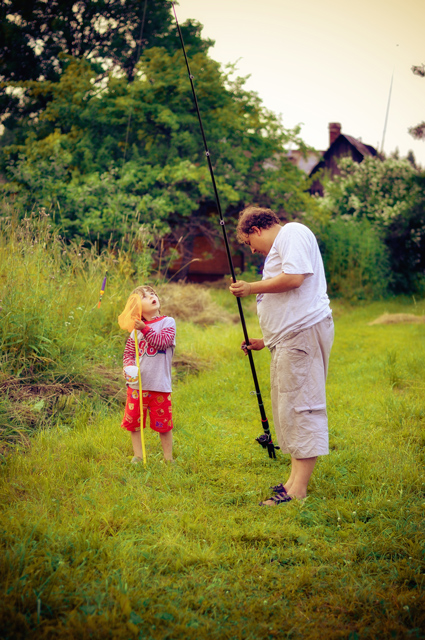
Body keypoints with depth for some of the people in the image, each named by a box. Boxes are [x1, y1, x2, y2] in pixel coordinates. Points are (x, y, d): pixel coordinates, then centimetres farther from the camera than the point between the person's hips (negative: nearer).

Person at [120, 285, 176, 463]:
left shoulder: (168, 322, 0)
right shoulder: (135, 329, 5)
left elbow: (162, 341, -16)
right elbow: (128, 354, 8)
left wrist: (145, 329, -21)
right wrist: (129, 366, -12)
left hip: (159, 385, -2)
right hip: (137, 384, 3)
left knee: (163, 424, 5)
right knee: (133, 421, 8)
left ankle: (168, 458, 19)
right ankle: (138, 456, 22)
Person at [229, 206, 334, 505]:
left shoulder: (293, 233, -4)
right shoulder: (278, 249, 27)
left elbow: (294, 278, -20)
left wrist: (252, 288, -9)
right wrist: (266, 340, 28)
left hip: (305, 332, -11)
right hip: (288, 339, 11)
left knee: (301, 407, -11)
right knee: (289, 407, 12)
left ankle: (298, 491, -12)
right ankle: (295, 479, 18)